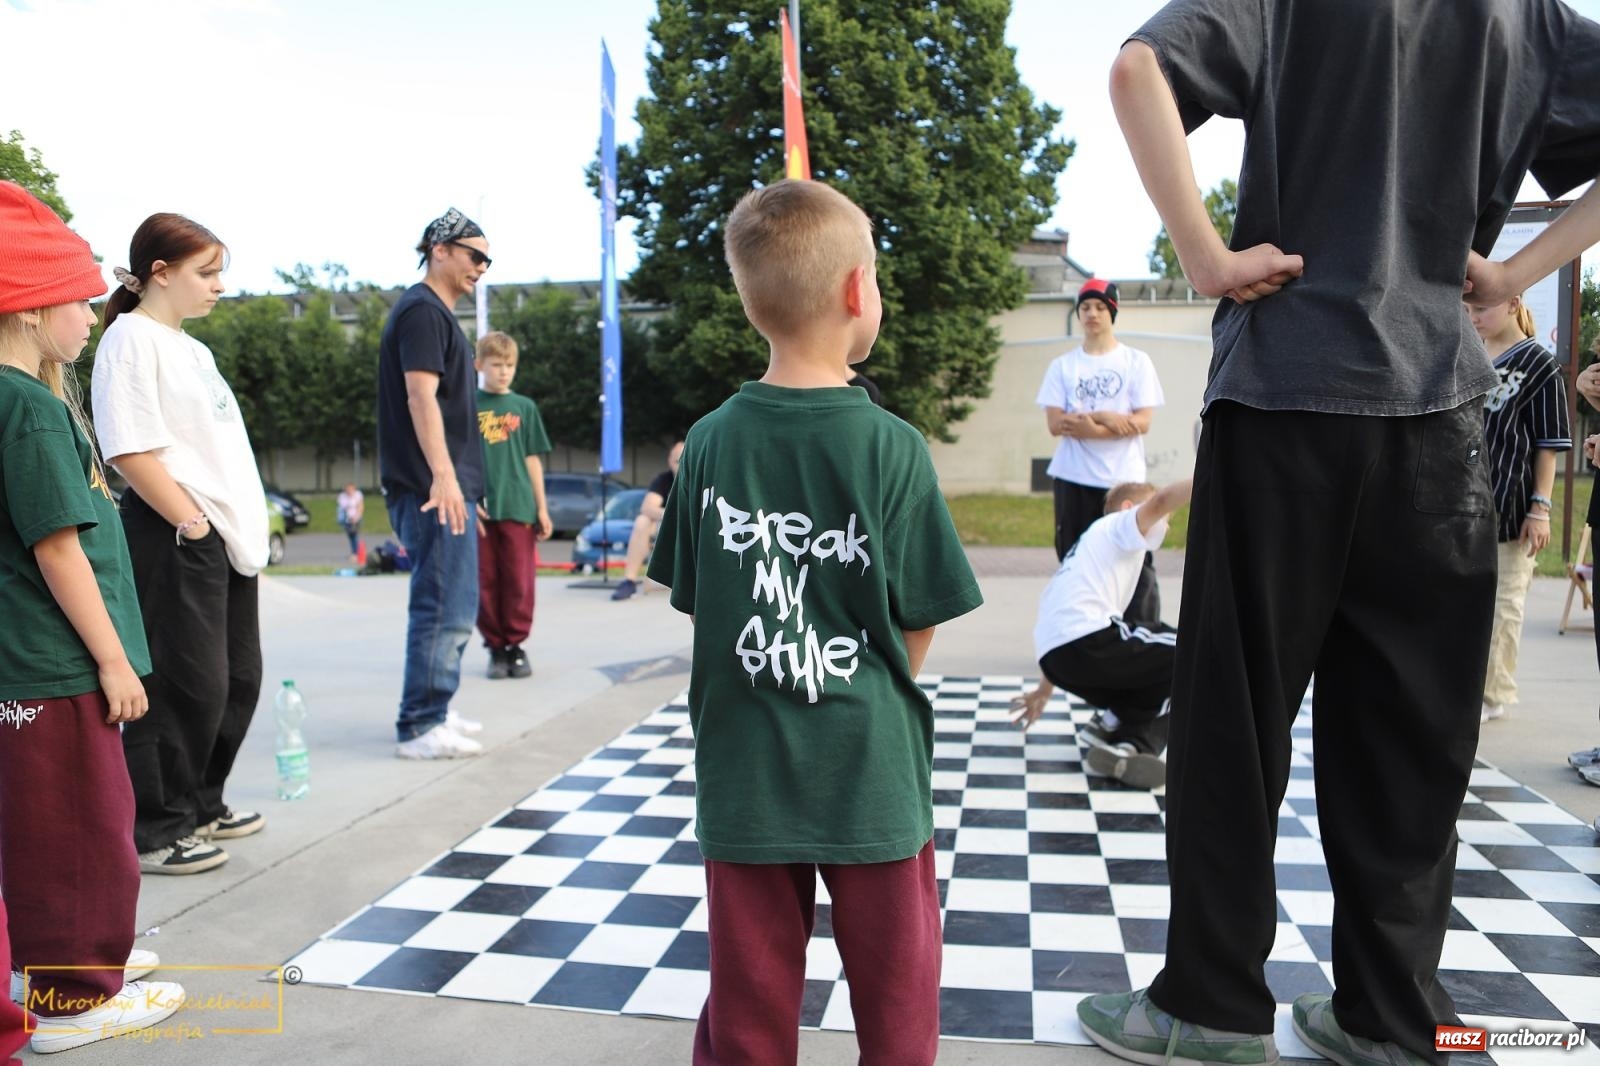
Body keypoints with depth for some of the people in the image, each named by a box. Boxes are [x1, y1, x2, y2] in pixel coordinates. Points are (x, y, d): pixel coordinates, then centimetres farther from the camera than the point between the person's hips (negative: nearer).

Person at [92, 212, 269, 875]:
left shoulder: (191, 348, 19)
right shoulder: (132, 339, -9)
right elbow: (131, 450, -18)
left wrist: (248, 524, 15)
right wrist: (190, 521, -17)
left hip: (230, 535, 9)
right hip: (176, 538, -9)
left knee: (237, 679, 14)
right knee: (188, 685, -5)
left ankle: (200, 806, 29)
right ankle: (153, 833, 9)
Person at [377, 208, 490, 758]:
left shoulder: (436, 313, 22)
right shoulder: (422, 310, -9)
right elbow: (421, 396, -20)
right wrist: (443, 475, -27)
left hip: (448, 486, 11)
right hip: (435, 486, -11)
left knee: (451, 605, 16)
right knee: (445, 607, -9)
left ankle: (434, 710, 25)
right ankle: (421, 727, -3)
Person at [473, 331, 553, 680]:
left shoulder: (524, 407, 10)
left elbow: (532, 460, 11)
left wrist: (542, 508, 7)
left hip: (518, 507, 1)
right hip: (480, 508, -1)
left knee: (519, 581, 1)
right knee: (486, 582, 4)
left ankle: (516, 645, 14)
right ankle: (496, 648, 15)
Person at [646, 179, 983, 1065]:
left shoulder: (710, 442, -5)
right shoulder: (893, 448, -13)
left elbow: (695, 602, 3)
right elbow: (919, 628, -6)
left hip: (742, 781, 3)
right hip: (869, 776, -2)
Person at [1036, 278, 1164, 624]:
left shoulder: (1136, 362, 5)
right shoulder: (1062, 366, 9)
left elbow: (1142, 422, -4)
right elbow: (1055, 424, -1)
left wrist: (1085, 425, -13)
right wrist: (1106, 417, -12)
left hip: (1124, 479, -2)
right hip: (1073, 480, 2)